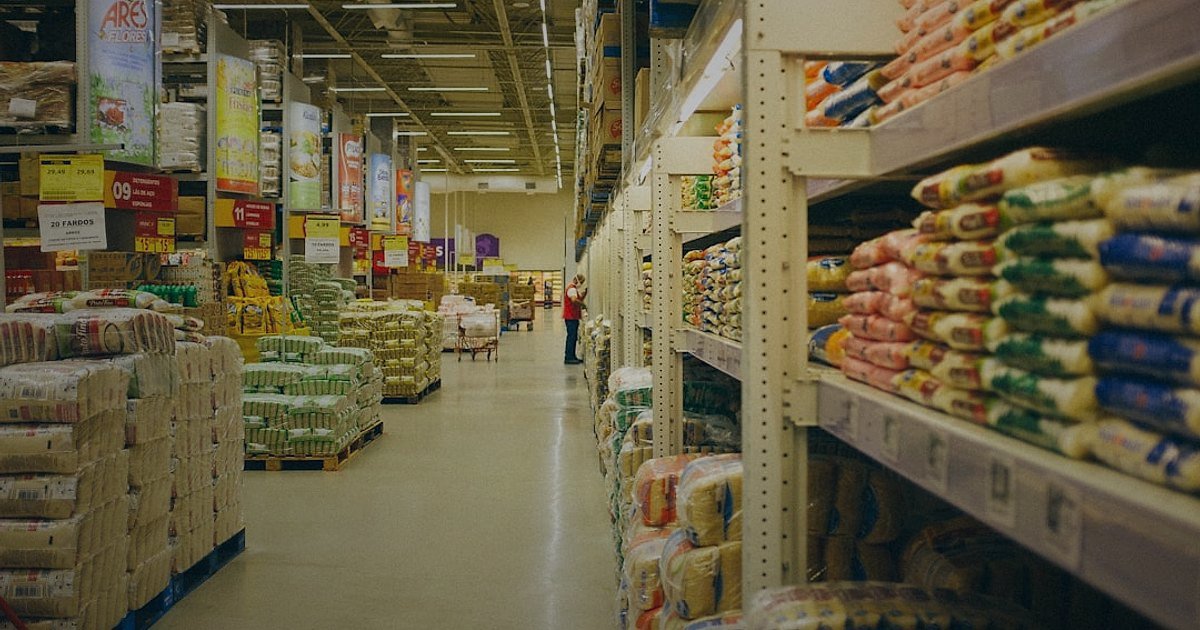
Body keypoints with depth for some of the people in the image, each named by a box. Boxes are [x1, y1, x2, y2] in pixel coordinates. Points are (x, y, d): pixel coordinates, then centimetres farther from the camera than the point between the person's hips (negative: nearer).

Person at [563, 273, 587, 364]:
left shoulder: (574, 289, 19)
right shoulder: (572, 289, -16)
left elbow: (580, 298, 22)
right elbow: (574, 300, -33)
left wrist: (585, 293, 7)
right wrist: (583, 304, -22)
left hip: (574, 316, 11)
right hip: (571, 317, -11)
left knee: (574, 337, 14)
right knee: (571, 337, -8)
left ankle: (572, 357, 20)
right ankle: (568, 358, -6)